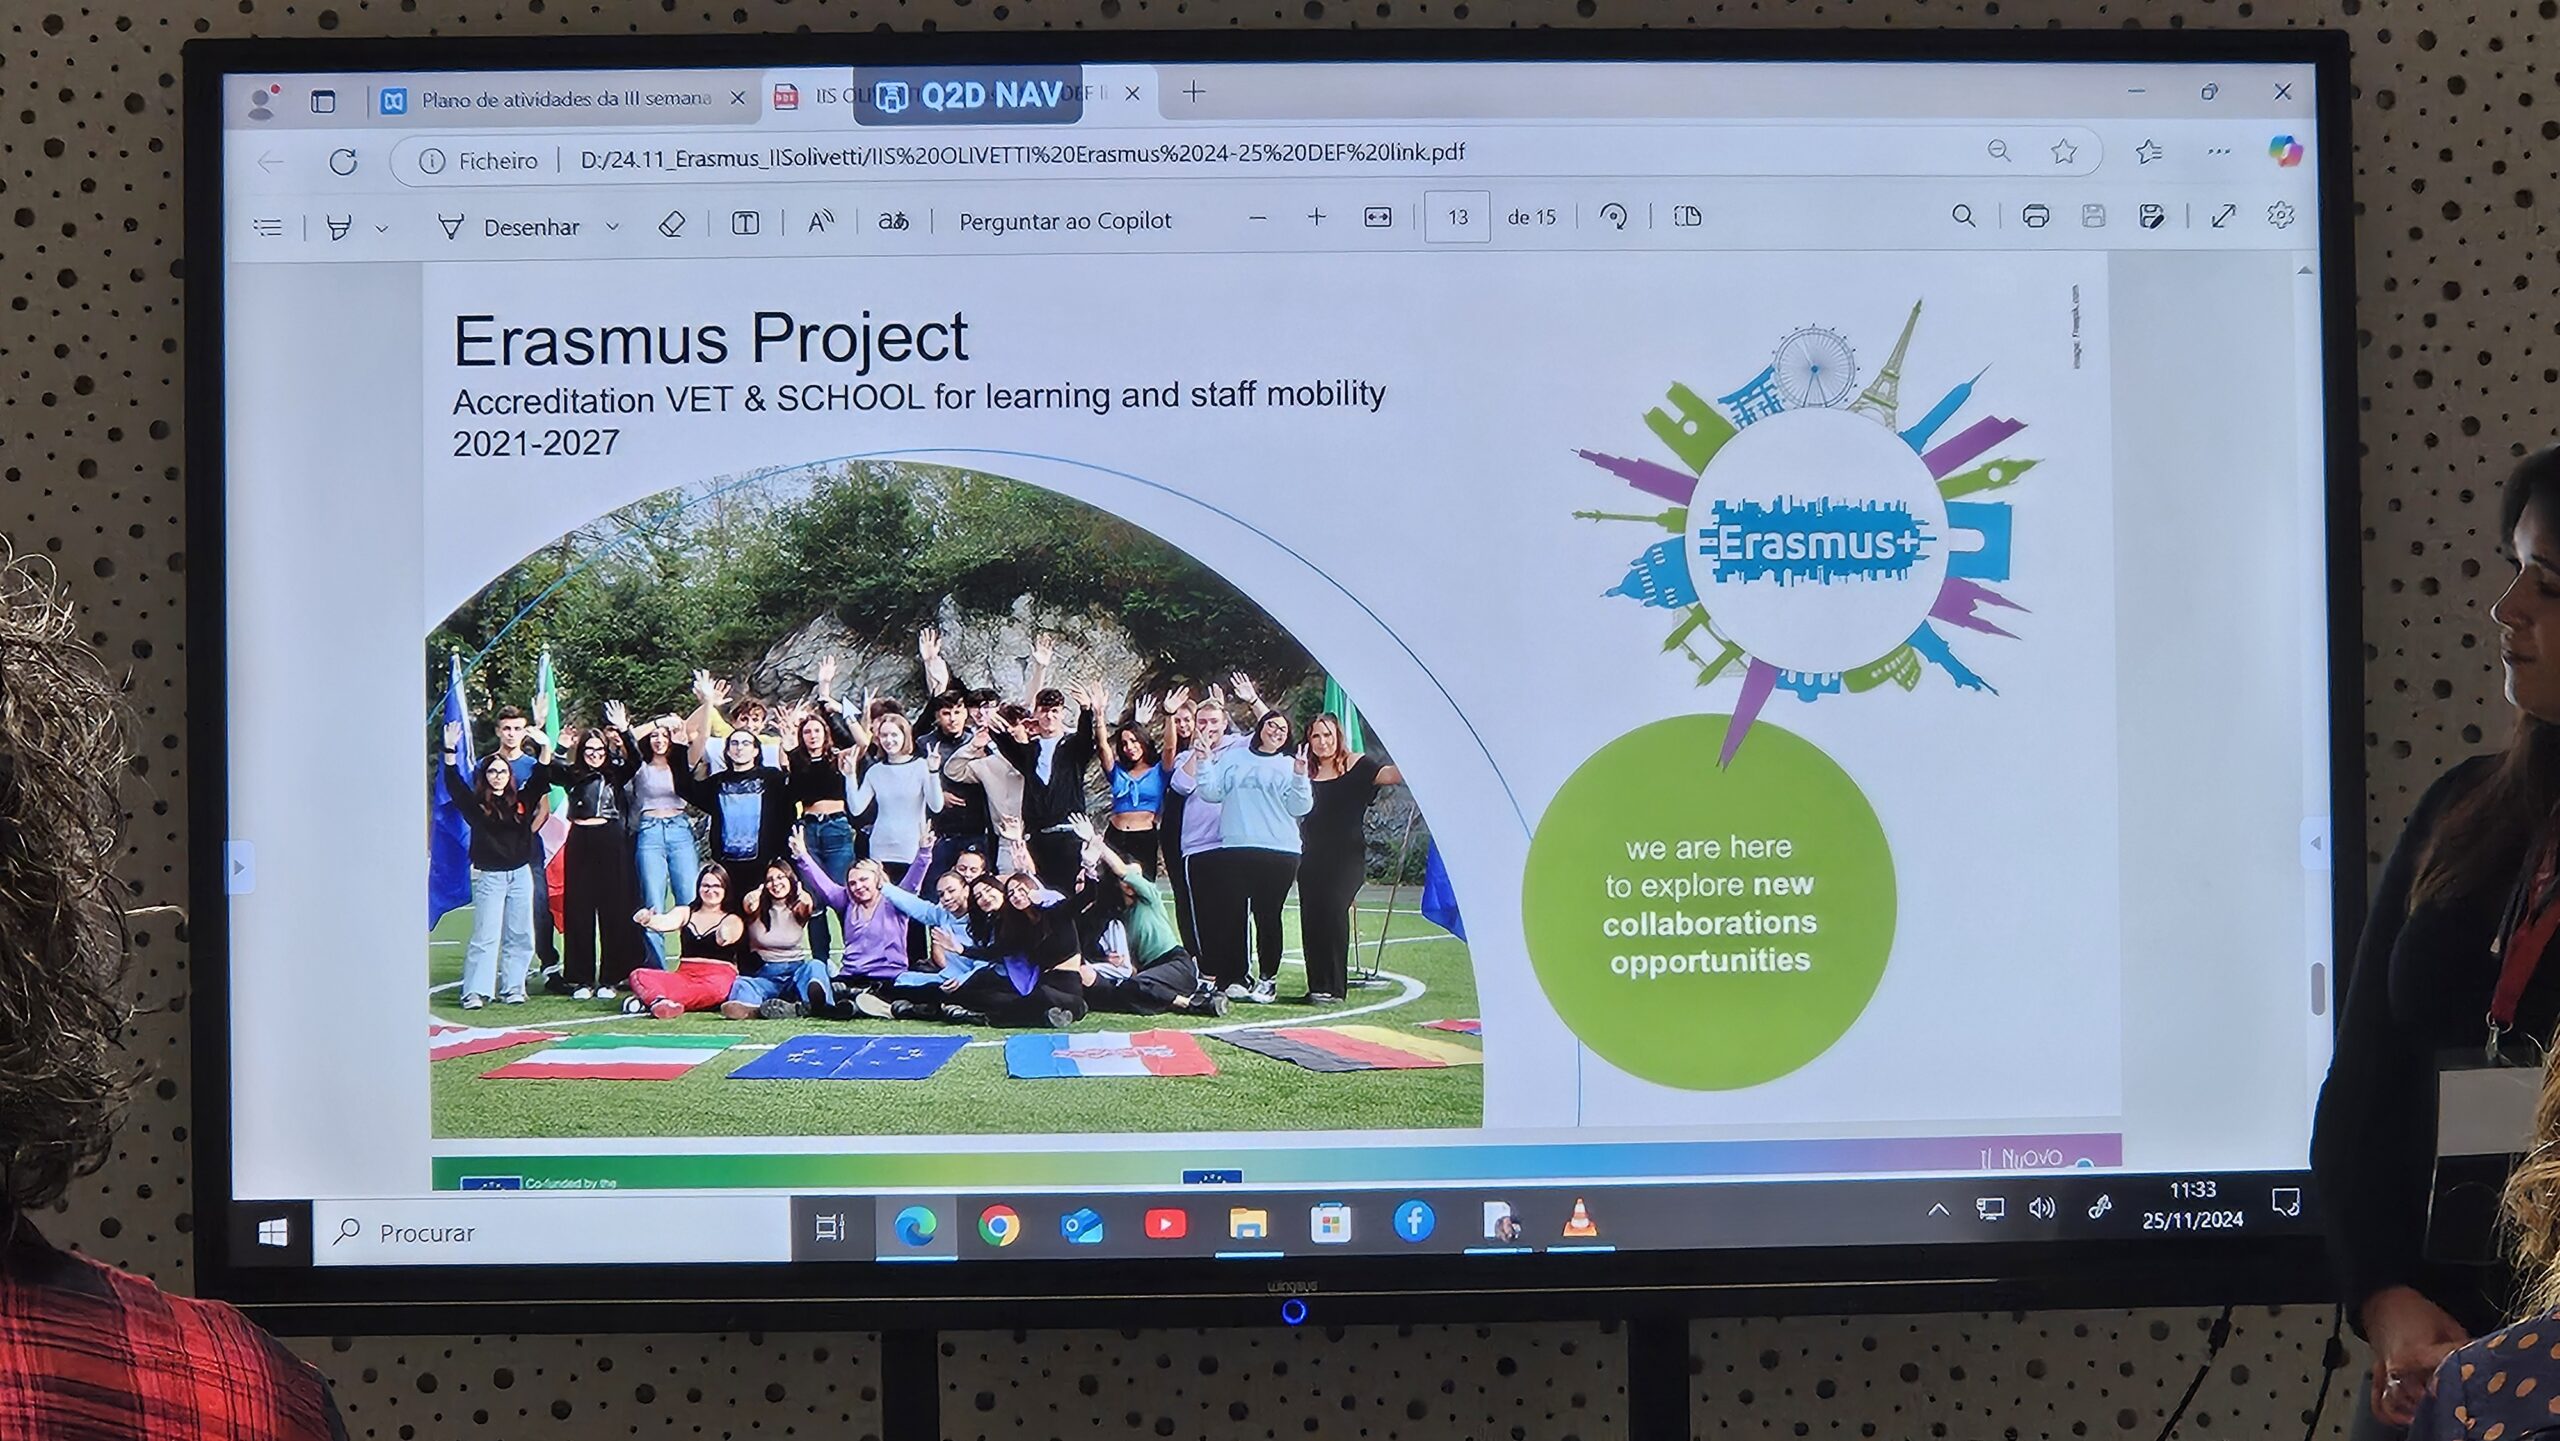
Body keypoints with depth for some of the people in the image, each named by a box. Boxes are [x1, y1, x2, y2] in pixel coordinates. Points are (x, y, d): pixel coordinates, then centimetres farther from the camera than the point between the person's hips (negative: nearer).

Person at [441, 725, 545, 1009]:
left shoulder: (521, 800, 7)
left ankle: (512, 987, 13)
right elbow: (454, 784, -13)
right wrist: (450, 751, -24)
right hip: (488, 875, -4)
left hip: (520, 873, 4)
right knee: (485, 936, -7)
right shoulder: (476, 803, -2)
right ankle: (475, 992, -6)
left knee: (520, 935, 5)